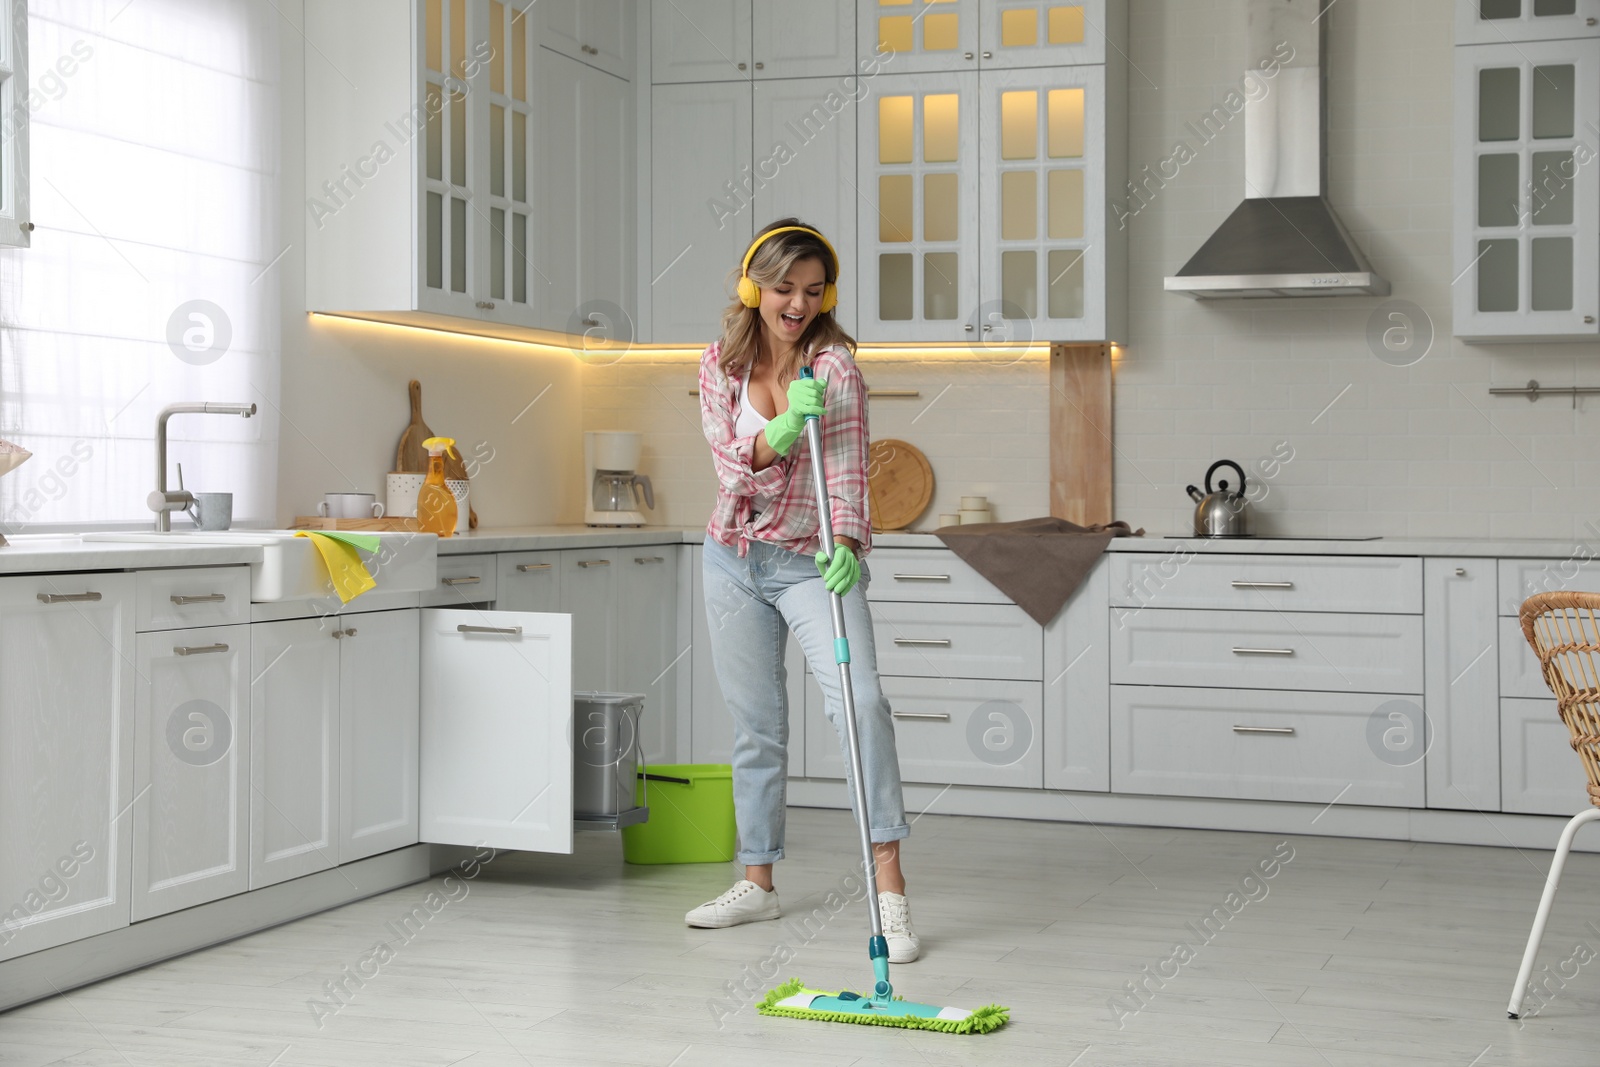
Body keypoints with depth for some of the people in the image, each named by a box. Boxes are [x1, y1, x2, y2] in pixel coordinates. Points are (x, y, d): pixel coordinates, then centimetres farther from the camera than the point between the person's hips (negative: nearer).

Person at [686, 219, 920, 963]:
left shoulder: (835, 365, -11)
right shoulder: (720, 366, -2)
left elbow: (846, 473, -18)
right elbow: (733, 467, -13)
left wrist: (845, 547, -36)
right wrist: (782, 430, -33)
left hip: (812, 561, -3)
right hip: (736, 559, 4)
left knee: (861, 701, -21)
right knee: (756, 725, 11)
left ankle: (890, 891, -22)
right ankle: (757, 882, 24)